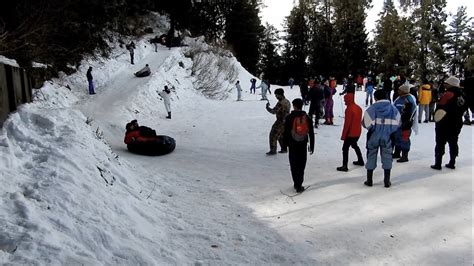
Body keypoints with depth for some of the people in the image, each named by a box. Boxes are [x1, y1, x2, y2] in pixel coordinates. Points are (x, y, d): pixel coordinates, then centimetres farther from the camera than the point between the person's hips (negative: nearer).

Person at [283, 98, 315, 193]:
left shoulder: (289, 117, -7)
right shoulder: (307, 118, 2)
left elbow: (286, 132, -6)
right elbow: (311, 133, 4)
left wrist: (285, 143, 5)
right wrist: (312, 146, 11)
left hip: (292, 145, -2)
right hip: (303, 145, 2)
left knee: (294, 165, 10)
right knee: (301, 165, 7)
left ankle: (297, 184, 10)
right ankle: (299, 185, 5)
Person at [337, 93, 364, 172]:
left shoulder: (349, 109, -20)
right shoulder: (358, 108, 8)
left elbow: (347, 123, -21)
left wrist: (343, 135, -16)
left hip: (350, 133, -9)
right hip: (357, 132, 9)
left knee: (345, 148, -6)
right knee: (354, 145, 28)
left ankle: (344, 166, -11)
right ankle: (360, 161, 38)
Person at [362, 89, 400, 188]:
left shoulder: (372, 108, -10)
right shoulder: (393, 108, 2)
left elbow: (366, 123, -11)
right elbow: (397, 124, 4)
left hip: (374, 136, -2)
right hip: (387, 137, 2)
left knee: (371, 156, 9)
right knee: (387, 157, 11)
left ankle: (369, 180, 14)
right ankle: (387, 181, 15)